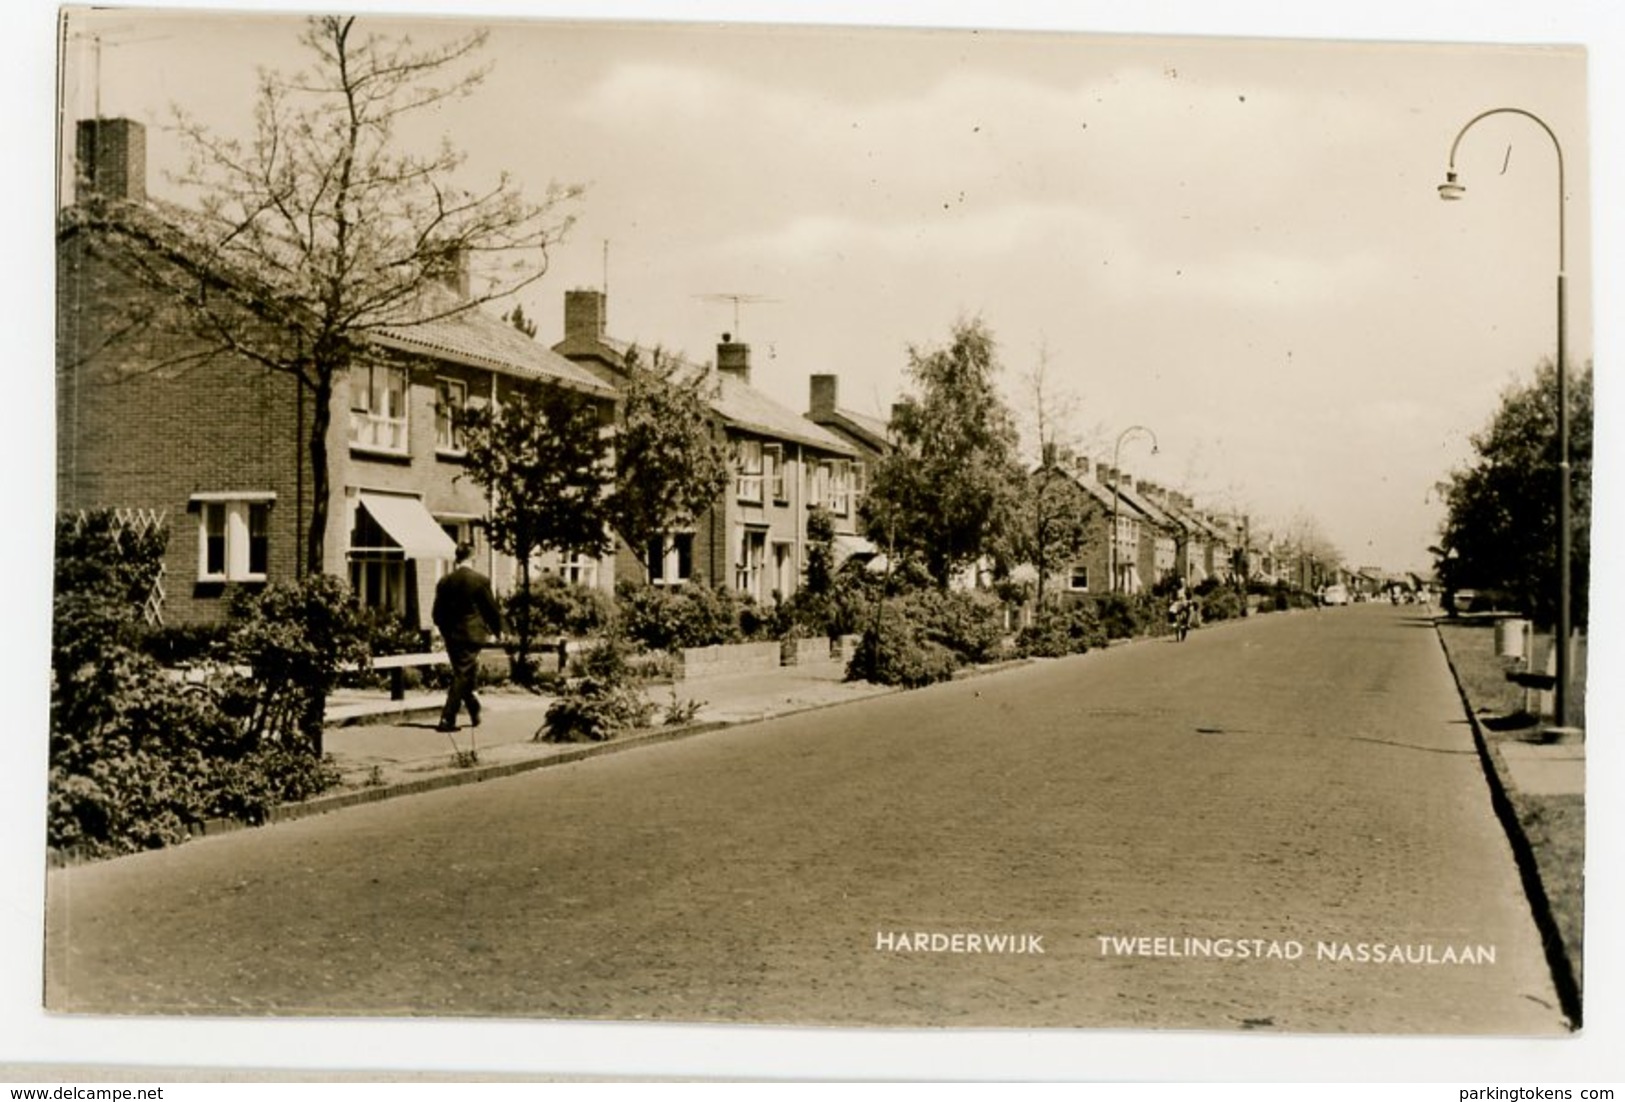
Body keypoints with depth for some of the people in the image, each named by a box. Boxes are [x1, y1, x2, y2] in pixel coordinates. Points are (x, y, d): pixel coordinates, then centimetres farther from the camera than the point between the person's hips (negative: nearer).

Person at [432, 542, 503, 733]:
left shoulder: (445, 582, 2)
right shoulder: (480, 580, -9)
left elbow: (438, 612, 6)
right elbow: (491, 608, -4)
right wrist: (497, 630, 12)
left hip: (452, 636, 4)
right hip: (472, 634, -4)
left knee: (462, 675, 18)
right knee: (462, 677, -1)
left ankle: (475, 712, 29)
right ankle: (447, 719, -7)